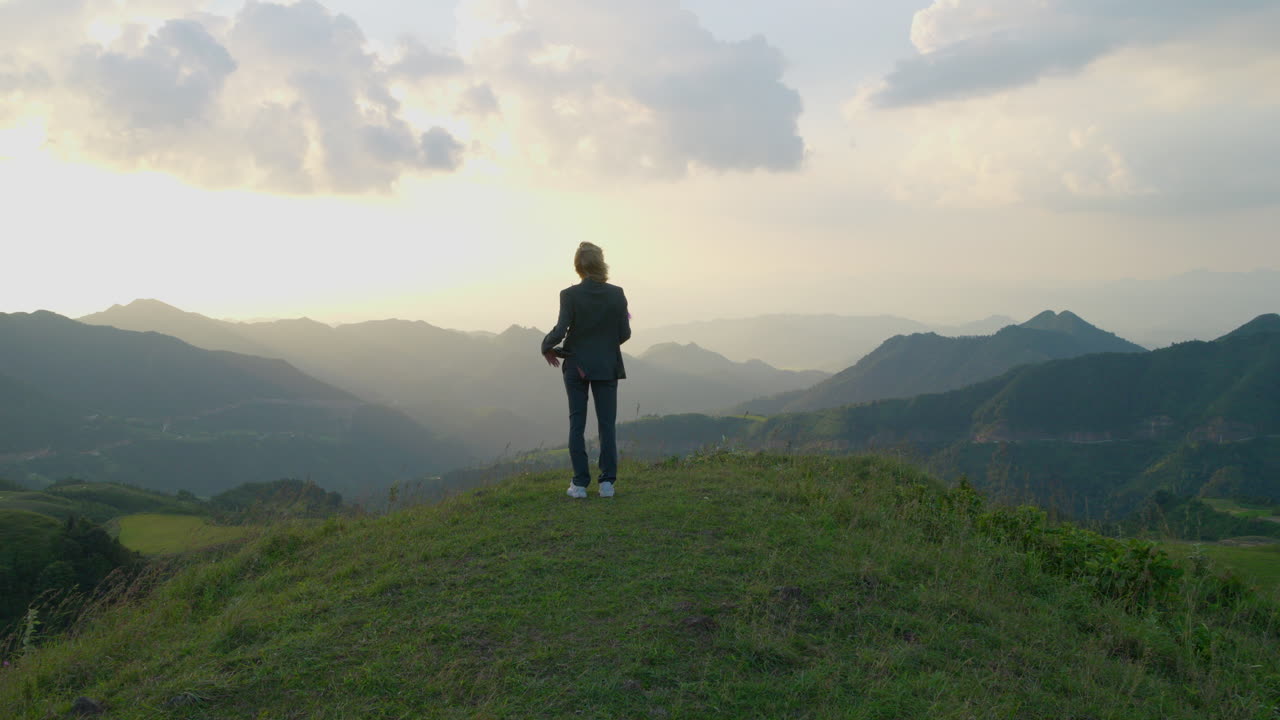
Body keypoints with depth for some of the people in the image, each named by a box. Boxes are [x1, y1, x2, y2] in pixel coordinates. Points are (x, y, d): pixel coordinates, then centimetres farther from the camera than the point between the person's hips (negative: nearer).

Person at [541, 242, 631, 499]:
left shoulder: (570, 295, -10)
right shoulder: (616, 294, -5)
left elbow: (560, 330, -15)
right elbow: (624, 334, -4)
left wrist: (546, 347, 4)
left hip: (576, 365, -1)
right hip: (607, 366, 1)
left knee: (577, 424, 6)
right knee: (607, 424, 7)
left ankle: (580, 483, 7)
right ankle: (607, 482, 6)